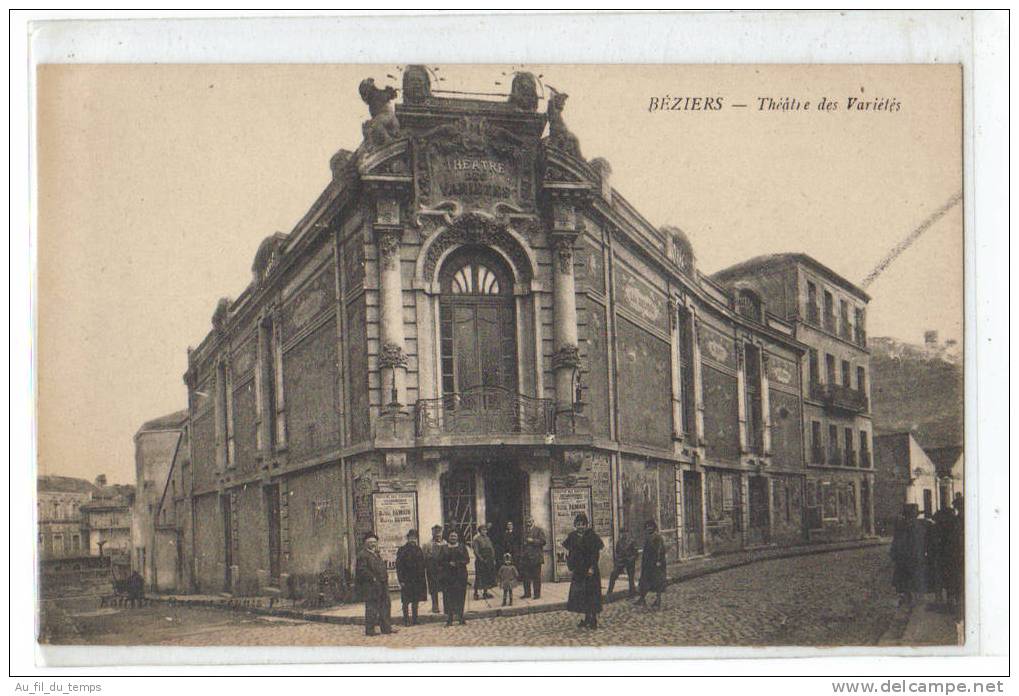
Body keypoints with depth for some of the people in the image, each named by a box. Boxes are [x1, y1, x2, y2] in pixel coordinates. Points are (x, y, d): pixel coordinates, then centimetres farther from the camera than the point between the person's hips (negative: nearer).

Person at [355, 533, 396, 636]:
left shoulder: (377, 554, 20)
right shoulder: (363, 555, -10)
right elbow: (362, 569, -18)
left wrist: (385, 576, 12)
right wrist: (373, 578, -20)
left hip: (382, 584, 9)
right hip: (370, 586, -9)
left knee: (385, 606, 11)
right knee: (371, 607, -4)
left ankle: (386, 627, 18)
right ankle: (369, 630, 2)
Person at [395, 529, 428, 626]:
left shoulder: (418, 550, 8)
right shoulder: (402, 550, -1)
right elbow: (399, 567, -4)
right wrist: (401, 580, -8)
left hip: (417, 580, 3)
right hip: (406, 580, -3)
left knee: (415, 601, 7)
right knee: (406, 602, 0)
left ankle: (414, 620, 12)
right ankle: (406, 620, 2)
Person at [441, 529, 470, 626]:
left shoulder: (462, 547, 9)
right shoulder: (444, 548, 9)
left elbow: (467, 559, 2)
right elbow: (441, 561, 4)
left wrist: (457, 563, -11)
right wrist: (449, 563, -13)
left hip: (460, 575, 0)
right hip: (448, 576, 0)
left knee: (460, 596, -2)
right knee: (448, 596, -6)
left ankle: (461, 617, 4)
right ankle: (449, 619, -4)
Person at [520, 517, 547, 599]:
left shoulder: (539, 530, 2)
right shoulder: (524, 531, 18)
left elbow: (543, 541, -6)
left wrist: (532, 540, -15)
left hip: (535, 557, -5)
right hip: (525, 558, 5)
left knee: (536, 576, -3)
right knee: (525, 576, 4)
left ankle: (537, 594, 2)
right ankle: (527, 593, 13)